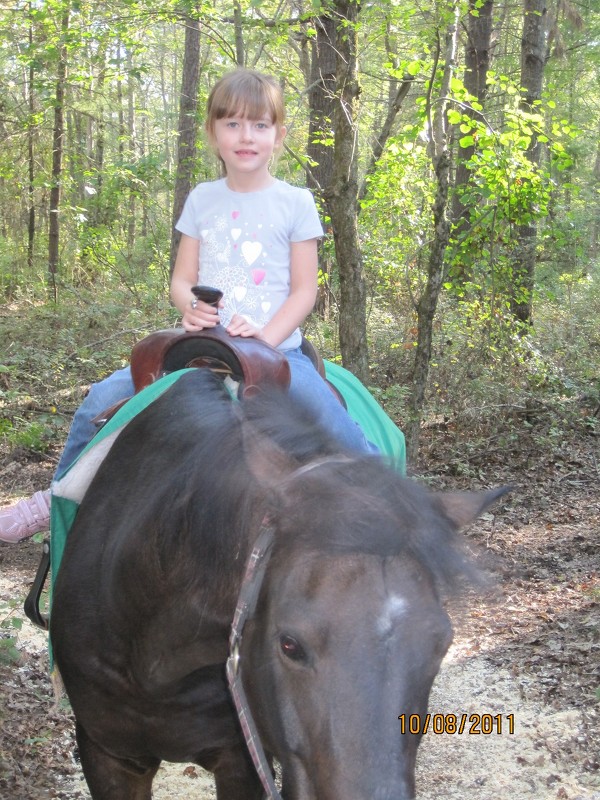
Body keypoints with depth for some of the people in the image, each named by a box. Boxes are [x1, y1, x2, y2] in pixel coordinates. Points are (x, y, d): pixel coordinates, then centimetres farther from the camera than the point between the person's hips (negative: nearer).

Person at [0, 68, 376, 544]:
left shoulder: (295, 202, 1)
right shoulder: (203, 200, 10)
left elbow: (304, 290, -1)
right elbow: (182, 279, 12)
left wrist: (266, 338, -17)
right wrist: (190, 308, -11)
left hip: (276, 348, -3)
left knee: (334, 424, -30)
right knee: (102, 399, -8)